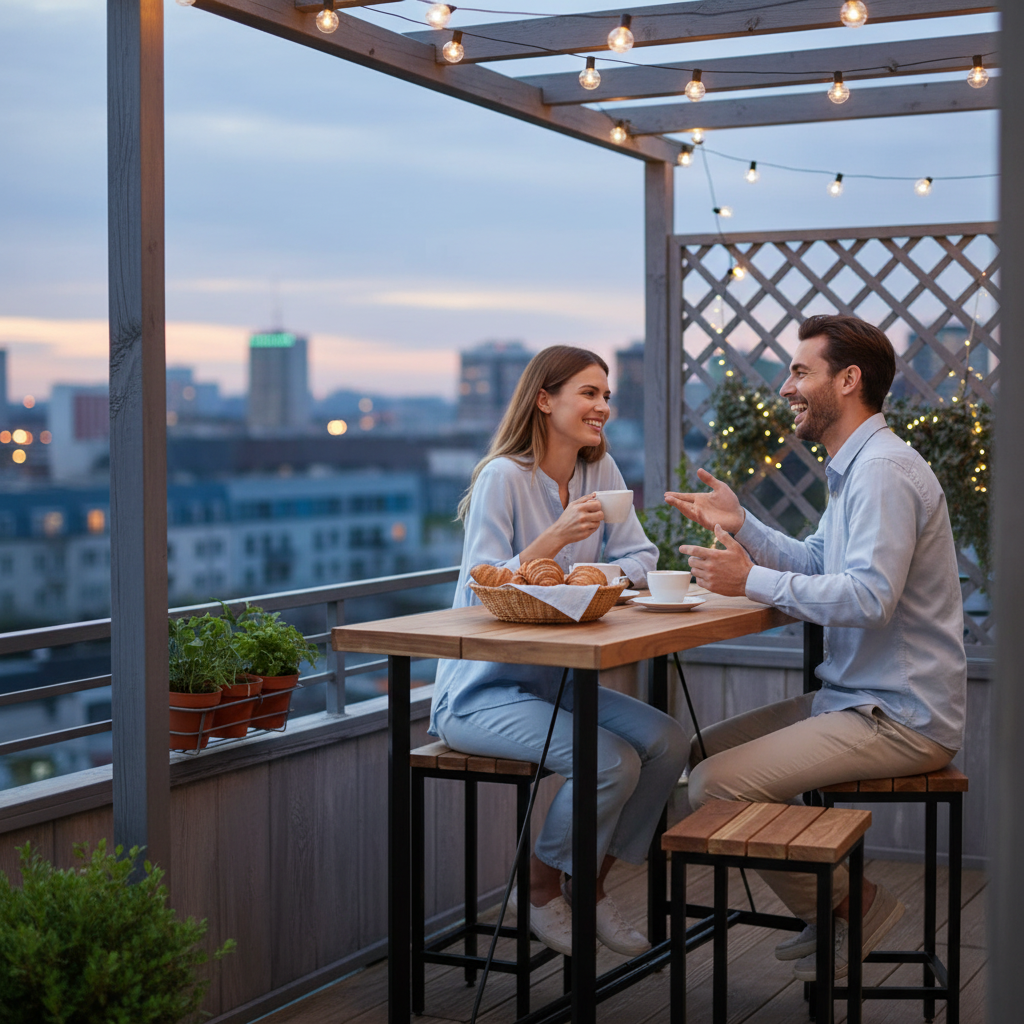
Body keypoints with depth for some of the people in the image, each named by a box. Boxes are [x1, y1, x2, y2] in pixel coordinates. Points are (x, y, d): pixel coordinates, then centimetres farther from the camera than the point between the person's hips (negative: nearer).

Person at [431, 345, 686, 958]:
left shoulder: (601, 469, 7)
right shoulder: (503, 478, -14)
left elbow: (640, 557, 3)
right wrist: (557, 536, -29)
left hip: (556, 679, 7)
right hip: (482, 692, -7)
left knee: (668, 742, -13)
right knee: (612, 762, -26)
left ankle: (590, 888, 5)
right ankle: (542, 891, 1)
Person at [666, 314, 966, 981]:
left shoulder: (884, 470, -18)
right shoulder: (858, 467, 17)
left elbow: (869, 596, -28)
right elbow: (817, 565, 17)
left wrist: (751, 581, -22)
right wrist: (740, 525, 6)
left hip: (902, 718, -11)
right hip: (859, 697, 11)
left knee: (717, 785, -20)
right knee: (707, 750, 15)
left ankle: (852, 904, -1)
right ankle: (832, 902, 17)